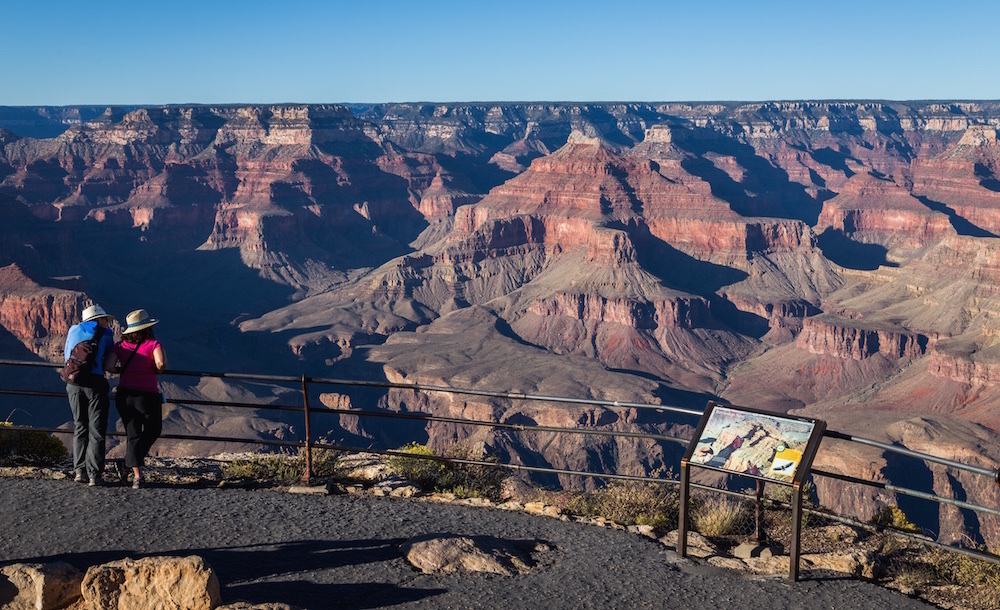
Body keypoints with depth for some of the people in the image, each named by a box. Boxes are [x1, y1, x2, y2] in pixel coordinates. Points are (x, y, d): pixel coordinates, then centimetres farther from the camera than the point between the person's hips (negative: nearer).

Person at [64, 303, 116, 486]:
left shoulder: (73, 330, 18)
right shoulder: (106, 334, 9)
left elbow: (67, 357, 23)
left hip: (73, 384, 3)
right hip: (95, 383, -3)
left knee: (80, 427, 15)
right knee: (96, 430, 2)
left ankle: (80, 470, 8)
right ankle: (94, 474, -1)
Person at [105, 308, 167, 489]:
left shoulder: (121, 345, 3)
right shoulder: (153, 344, -8)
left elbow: (108, 365, -9)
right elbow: (161, 364, -24)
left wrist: (123, 370, 10)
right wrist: (157, 369, -2)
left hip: (125, 395, 4)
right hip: (147, 395, -4)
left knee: (132, 434, 9)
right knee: (153, 430, 22)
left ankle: (137, 475, 2)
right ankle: (139, 456, 9)